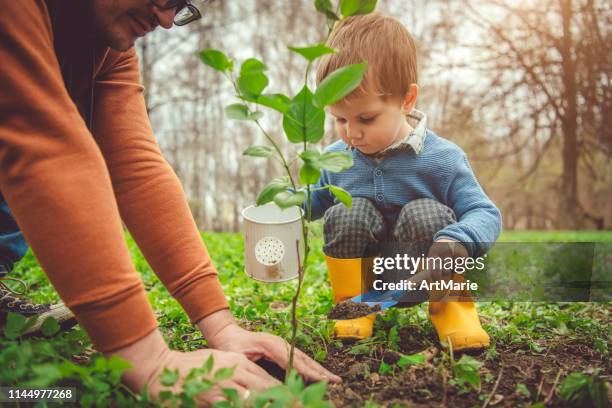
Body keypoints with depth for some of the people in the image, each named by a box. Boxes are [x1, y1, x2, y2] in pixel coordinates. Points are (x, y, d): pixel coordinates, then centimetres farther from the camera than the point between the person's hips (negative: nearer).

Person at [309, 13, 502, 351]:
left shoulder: (441, 159, -16)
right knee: (346, 214, -25)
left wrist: (457, 240, -38)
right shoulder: (335, 158, -4)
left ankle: (451, 307, -8)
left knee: (426, 214, -31)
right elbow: (313, 199, 14)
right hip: (363, 276, 3)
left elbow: (486, 214, -15)